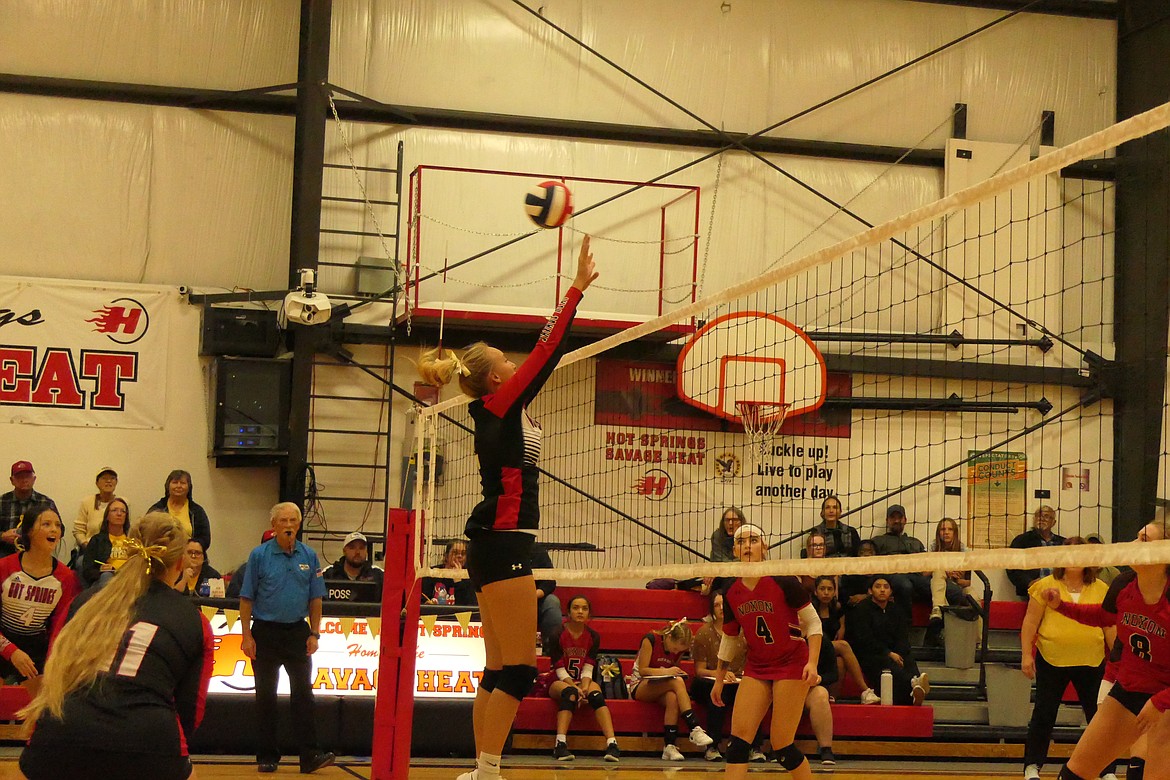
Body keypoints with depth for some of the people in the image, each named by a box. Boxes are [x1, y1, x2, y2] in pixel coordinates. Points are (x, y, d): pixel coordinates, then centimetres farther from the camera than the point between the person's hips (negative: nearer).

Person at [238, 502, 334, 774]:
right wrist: (247, 636, -8)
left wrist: (314, 634, 1)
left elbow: (315, 598, 8)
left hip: (297, 631, 1)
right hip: (266, 632, -1)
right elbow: (246, 598, -2)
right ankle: (267, 756, 12)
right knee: (265, 694, 5)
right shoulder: (259, 555, -3)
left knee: (303, 692, -4)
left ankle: (310, 755, -5)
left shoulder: (308, 556, 4)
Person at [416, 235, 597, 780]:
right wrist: (577, 289, -7)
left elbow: (545, 356, 21)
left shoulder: (496, 412, 15)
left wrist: (576, 290, 23)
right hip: (504, 544, -10)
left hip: (496, 545, 10)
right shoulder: (500, 405, -7)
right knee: (519, 669, -9)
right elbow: (547, 351, -10)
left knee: (499, 671, 9)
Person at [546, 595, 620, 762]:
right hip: (560, 682, -2)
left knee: (596, 694, -32)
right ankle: (560, 745, -48)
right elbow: (560, 669, -10)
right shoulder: (557, 635, -6)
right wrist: (575, 688, -25)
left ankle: (612, 744, -45)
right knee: (569, 693, -38)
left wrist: (584, 687, -23)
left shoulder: (593, 637, 3)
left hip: (583, 682, 2)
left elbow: (588, 668, -3)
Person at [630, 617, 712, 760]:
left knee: (673, 698, -35)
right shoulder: (650, 640, -13)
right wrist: (666, 671, -25)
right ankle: (695, 729, -37)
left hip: (662, 689, 5)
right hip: (640, 686, -5)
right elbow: (642, 670, -14)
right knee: (677, 682, -32)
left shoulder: (680, 648, 4)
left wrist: (677, 672, -6)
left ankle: (669, 746, -36)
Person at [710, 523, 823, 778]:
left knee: (782, 744, -6)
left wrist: (812, 663, -20)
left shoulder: (783, 582, -13)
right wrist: (719, 680, 17)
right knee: (739, 736, -9)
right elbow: (729, 639, 14)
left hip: (791, 664, -5)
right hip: (756, 668, 5)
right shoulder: (731, 593, 1)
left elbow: (813, 623, -8)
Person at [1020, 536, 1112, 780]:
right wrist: (1026, 655, -6)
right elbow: (1030, 622, 0)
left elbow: (1110, 627, 10)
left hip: (1091, 662, 2)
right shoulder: (1045, 586, -1)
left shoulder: (1101, 589, 6)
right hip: (1051, 660, -2)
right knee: (1044, 714, 3)